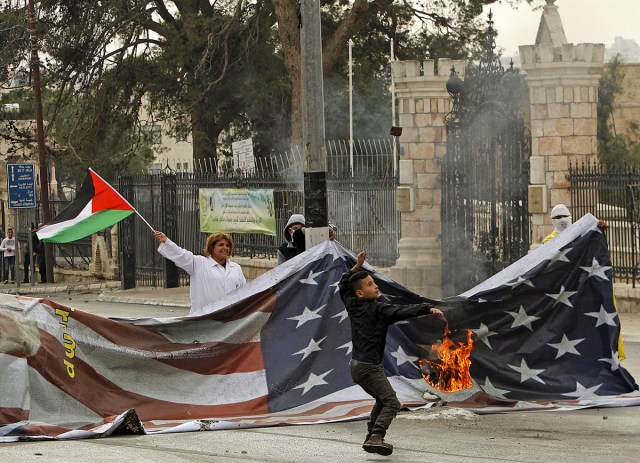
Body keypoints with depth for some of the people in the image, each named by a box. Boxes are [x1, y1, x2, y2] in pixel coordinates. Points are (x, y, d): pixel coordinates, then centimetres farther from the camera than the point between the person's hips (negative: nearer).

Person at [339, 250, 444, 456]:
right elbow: (404, 311, -25)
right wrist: (429, 309, -32)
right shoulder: (378, 309, -13)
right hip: (370, 367, -9)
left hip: (356, 366, 9)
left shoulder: (353, 306, 8)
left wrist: (357, 267, 26)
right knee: (391, 403, -15)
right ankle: (376, 438, -32)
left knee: (382, 400, 26)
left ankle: (371, 436, 28)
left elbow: (343, 286, 27)